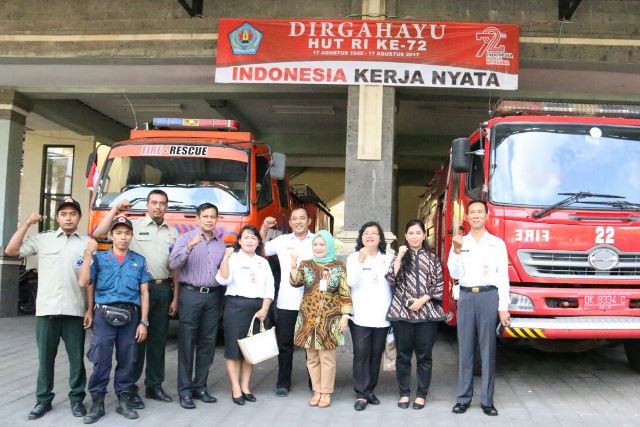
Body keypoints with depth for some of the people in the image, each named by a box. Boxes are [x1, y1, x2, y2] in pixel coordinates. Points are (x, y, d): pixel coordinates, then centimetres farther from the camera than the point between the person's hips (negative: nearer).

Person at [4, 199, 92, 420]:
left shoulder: (87, 243, 4)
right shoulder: (43, 239, 6)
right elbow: (11, 251, 0)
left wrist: (90, 309, -1)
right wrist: (26, 224, -3)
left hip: (75, 311, -1)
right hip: (47, 309, 1)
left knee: (76, 358, 7)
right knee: (45, 357, 9)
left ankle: (77, 399, 20)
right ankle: (43, 399, 21)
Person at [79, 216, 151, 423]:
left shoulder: (139, 261, 8)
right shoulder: (99, 258, 5)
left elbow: (144, 293, 7)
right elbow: (83, 283, -7)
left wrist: (143, 322, 1)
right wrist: (88, 254, -12)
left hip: (130, 316, 2)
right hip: (104, 315, -1)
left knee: (126, 360, 7)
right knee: (101, 360, -2)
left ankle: (122, 401, 20)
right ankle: (97, 403, 9)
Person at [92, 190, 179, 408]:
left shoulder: (172, 233, 13)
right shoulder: (133, 225, 0)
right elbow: (98, 234, -9)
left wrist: (175, 298, 9)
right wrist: (115, 209, -14)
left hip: (163, 290, 5)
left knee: (158, 339, 11)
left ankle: (154, 385, 22)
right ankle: (129, 388, 9)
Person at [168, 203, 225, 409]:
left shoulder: (221, 243, 14)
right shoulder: (186, 238, 0)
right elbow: (174, 263, -14)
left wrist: (223, 297, 5)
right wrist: (190, 245, -27)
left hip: (213, 296, 5)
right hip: (191, 294, -4)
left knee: (208, 343, 7)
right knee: (187, 343, -2)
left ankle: (200, 387, 17)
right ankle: (185, 391, 2)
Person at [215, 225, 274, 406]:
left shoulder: (263, 262, 15)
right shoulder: (233, 258, 1)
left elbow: (269, 288, 10)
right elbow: (223, 280, -14)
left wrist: (264, 309, -2)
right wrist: (226, 257, -24)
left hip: (258, 308, 5)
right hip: (236, 306, -4)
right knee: (234, 347, -3)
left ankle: (245, 386, 18)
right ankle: (236, 388, 4)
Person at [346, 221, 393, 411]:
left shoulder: (388, 258, 7)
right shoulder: (354, 257, 4)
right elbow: (352, 282, -10)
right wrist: (360, 261, -19)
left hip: (382, 316, 2)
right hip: (360, 316, -2)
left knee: (376, 354, 8)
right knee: (361, 354, -7)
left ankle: (370, 390, 20)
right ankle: (361, 394, -1)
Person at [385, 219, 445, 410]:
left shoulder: (432, 258, 9)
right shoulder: (399, 256, 9)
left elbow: (439, 285, 4)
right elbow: (391, 280, -5)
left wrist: (422, 300, -8)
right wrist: (399, 258, -11)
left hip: (427, 312, 0)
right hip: (402, 311, 0)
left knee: (424, 355, 4)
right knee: (403, 355, 5)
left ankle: (422, 394, 14)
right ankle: (404, 393, 15)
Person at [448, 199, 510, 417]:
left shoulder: (497, 243, 5)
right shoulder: (459, 242, 10)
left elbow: (503, 276, 2)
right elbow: (455, 274, 3)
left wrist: (503, 307, -4)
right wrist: (456, 251, -12)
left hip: (489, 296, -2)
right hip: (466, 297, 2)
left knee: (488, 350, 1)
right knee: (465, 349, 4)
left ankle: (487, 400, 8)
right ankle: (463, 398, 10)